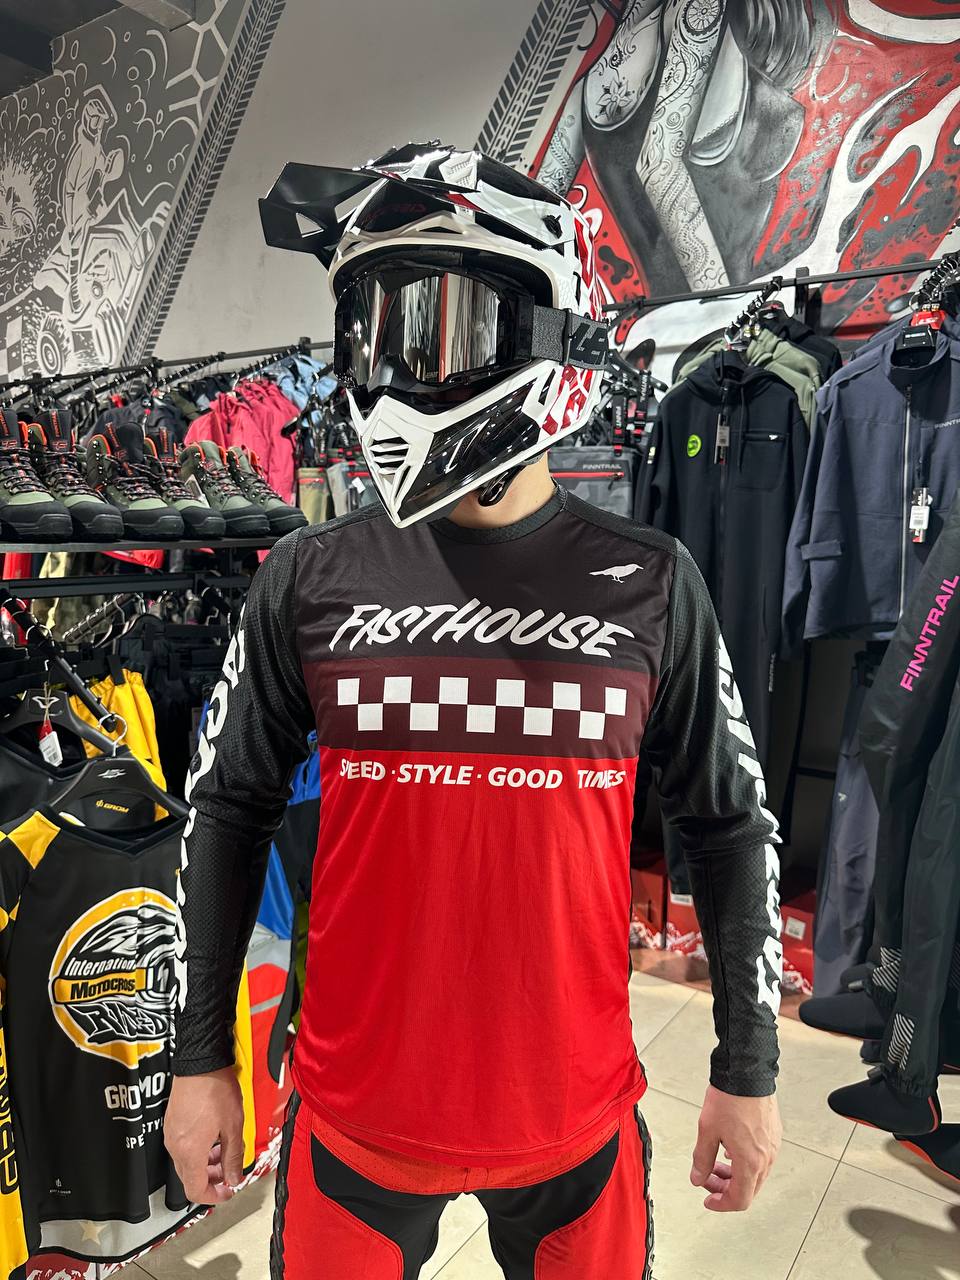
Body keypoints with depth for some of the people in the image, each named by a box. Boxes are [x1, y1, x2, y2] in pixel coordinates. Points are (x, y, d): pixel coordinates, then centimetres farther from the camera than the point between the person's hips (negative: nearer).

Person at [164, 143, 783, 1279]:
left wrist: (747, 1069, 2)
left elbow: (728, 825, -1)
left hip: (573, 1118, 0)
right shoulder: (309, 581, -8)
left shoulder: (648, 585, -9)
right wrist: (199, 1056, 3)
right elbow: (229, 809, 0)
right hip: (355, 1117, 1)